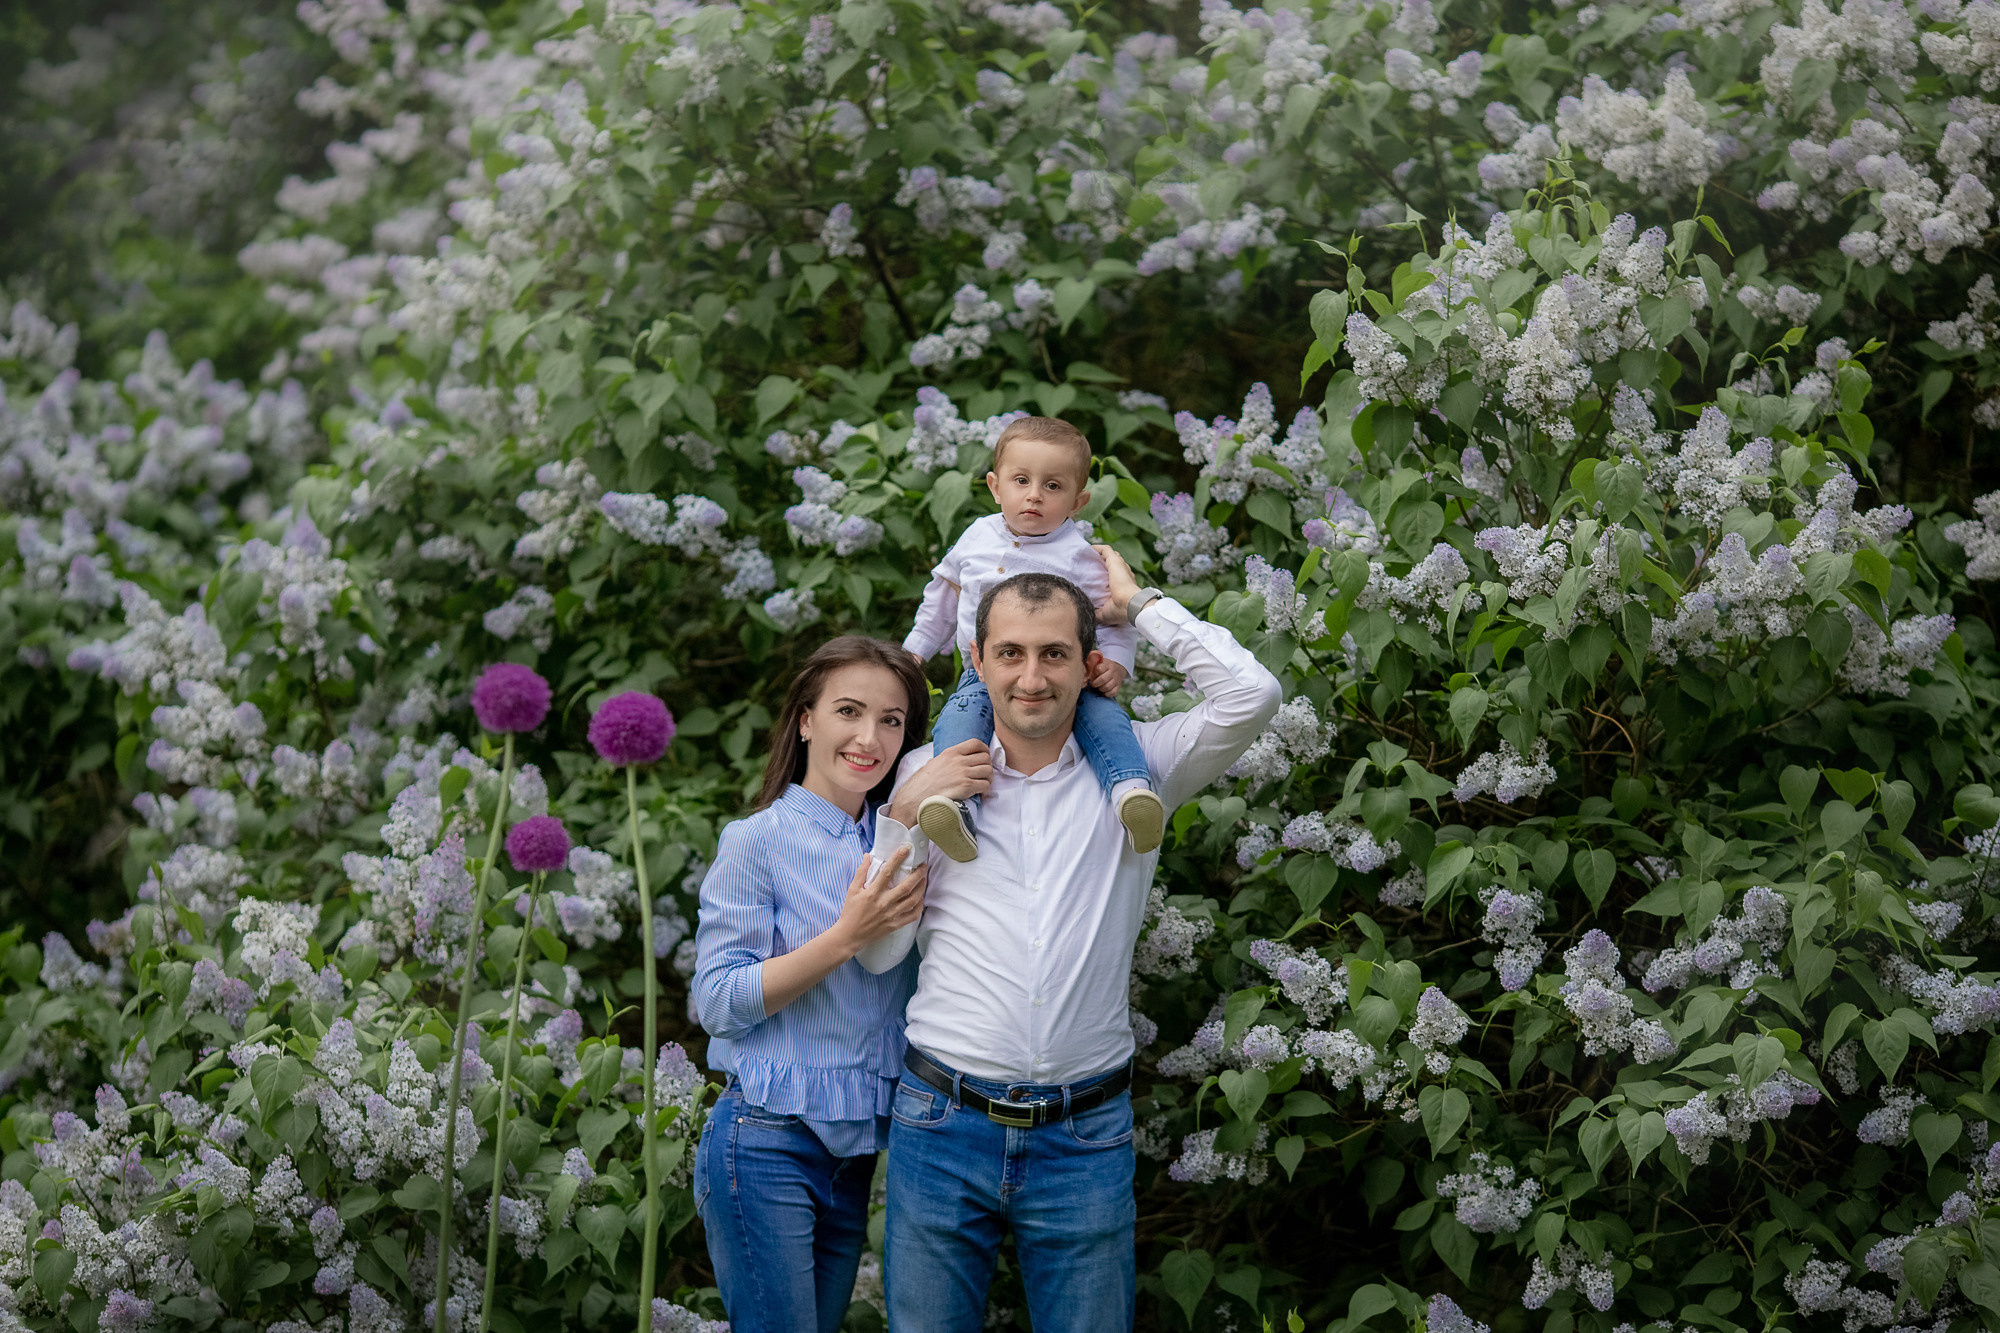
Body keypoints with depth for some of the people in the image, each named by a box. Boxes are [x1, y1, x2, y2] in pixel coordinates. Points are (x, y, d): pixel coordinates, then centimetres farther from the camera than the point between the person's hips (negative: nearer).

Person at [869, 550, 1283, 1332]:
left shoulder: (1133, 770, 6)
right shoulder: (929, 772, 7)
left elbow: (1250, 695, -9)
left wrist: (1138, 605, 2)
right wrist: (904, 816, -6)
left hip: (1086, 1136, 0)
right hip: (943, 1122, 0)